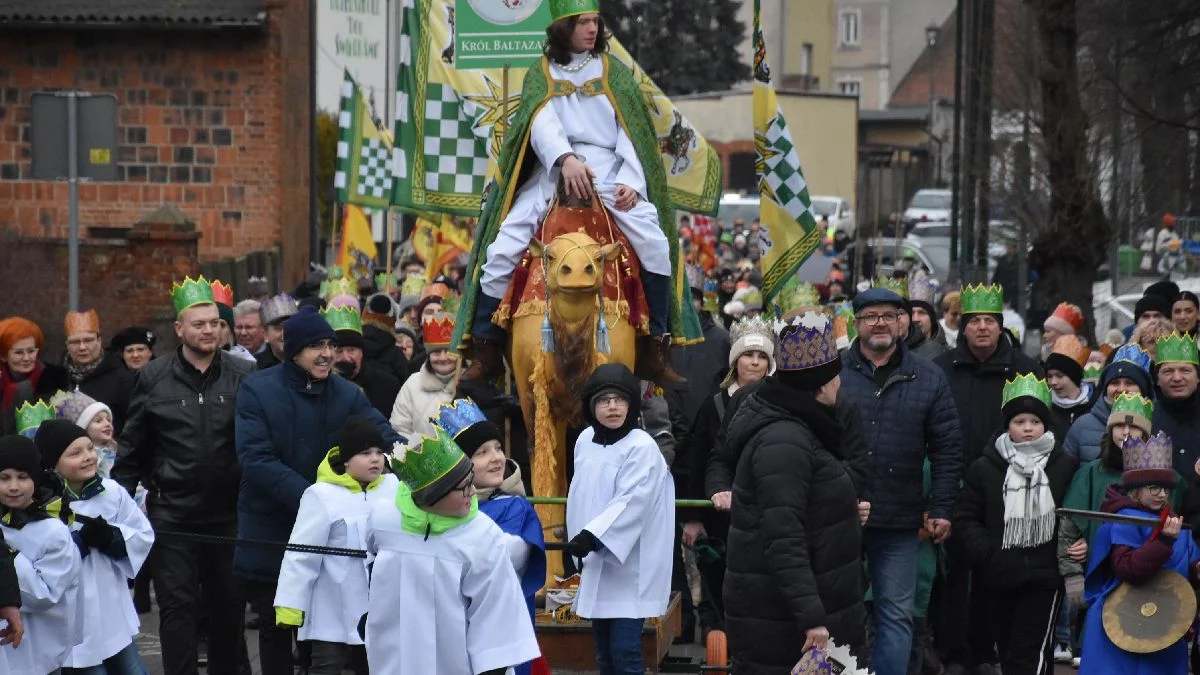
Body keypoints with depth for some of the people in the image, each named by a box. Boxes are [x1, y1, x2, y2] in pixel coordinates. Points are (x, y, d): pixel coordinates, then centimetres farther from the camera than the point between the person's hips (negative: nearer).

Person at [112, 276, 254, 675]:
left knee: (229, 605, 11)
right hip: (172, 516, -1)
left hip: (228, 514, 1)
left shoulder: (243, 375, 0)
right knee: (177, 607, -1)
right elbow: (132, 447, 7)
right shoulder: (153, 378, 1)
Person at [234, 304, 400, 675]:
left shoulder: (348, 395, 2)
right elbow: (255, 459, -18)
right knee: (276, 625, 9)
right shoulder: (257, 390, -7)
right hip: (270, 533, -2)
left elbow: (385, 437, -10)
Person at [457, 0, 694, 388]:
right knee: (501, 250, -17)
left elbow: (629, 132, 7)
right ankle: (485, 353, -8)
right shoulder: (541, 74, 13)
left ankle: (654, 352, -15)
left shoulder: (613, 72, 15)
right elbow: (541, 122, -6)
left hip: (608, 171, 0)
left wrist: (631, 182, -11)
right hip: (552, 171, 0)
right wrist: (565, 159, -27)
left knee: (655, 245, -23)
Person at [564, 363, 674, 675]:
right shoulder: (585, 441, 8)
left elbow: (632, 501, -22)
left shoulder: (642, 447, -14)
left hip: (629, 567, -7)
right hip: (595, 562, 7)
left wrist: (592, 535, -28)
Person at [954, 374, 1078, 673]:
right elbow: (966, 518, 2)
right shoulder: (985, 467, 2)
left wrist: (1079, 544, -11)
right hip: (998, 576, 2)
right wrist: (986, 553, -13)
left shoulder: (1064, 466, 4)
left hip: (1043, 575, -2)